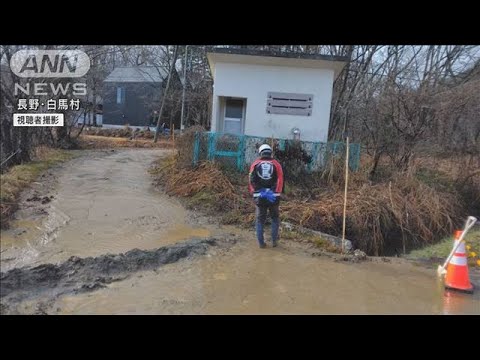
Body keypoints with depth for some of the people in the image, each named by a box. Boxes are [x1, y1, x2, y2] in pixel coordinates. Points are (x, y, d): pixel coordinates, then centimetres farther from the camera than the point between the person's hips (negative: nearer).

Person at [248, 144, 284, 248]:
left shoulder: (255, 164, 5)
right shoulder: (276, 164, 3)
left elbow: (251, 180, -3)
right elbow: (280, 180, -6)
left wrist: (253, 193, 0)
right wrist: (277, 193, -6)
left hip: (259, 196, 0)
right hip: (273, 196, 0)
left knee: (260, 220, 12)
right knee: (275, 218, 18)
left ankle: (261, 242, 13)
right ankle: (274, 241, 19)